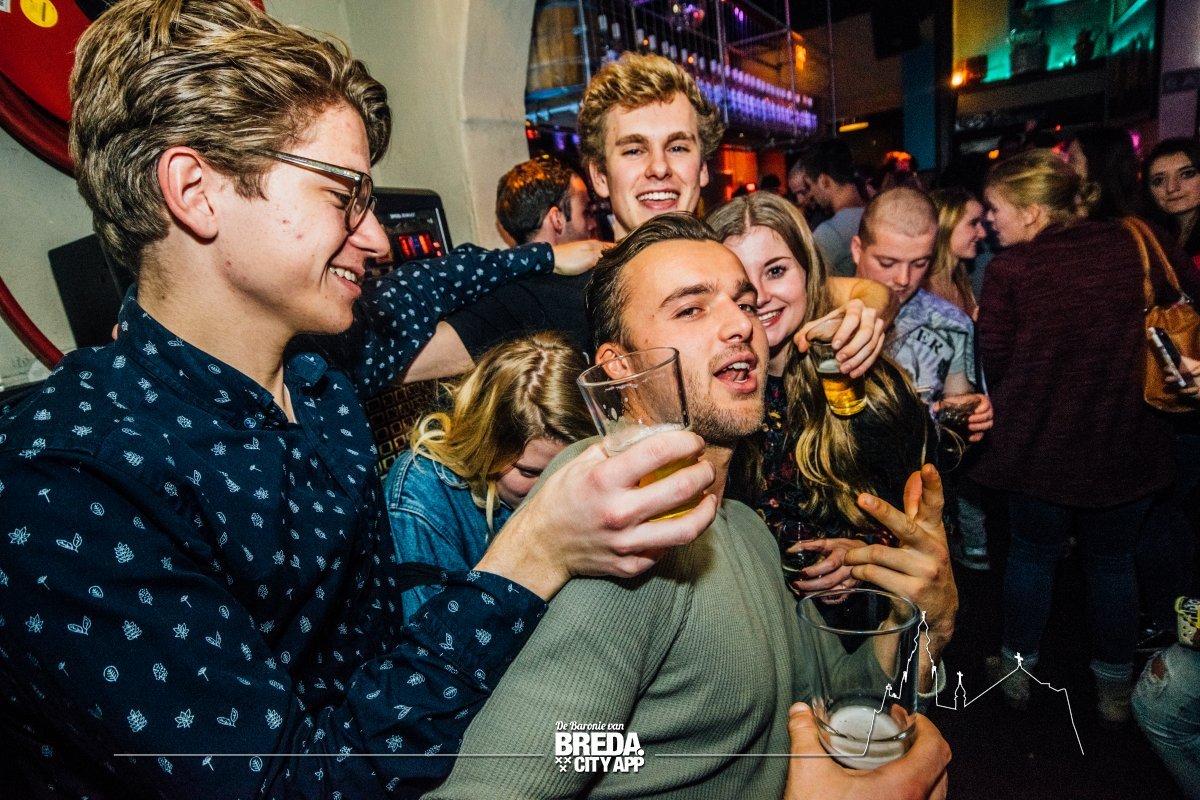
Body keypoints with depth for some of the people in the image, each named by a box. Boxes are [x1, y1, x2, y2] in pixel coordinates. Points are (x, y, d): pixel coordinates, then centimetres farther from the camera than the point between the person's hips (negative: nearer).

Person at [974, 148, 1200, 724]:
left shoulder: (1008, 270, -14)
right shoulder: (1135, 245, -4)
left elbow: (995, 362, -8)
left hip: (1038, 444, -2)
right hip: (1126, 442, 3)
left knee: (1032, 553, 17)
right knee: (1112, 560, 19)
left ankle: (1018, 670, 31)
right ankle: (1115, 688, 32)